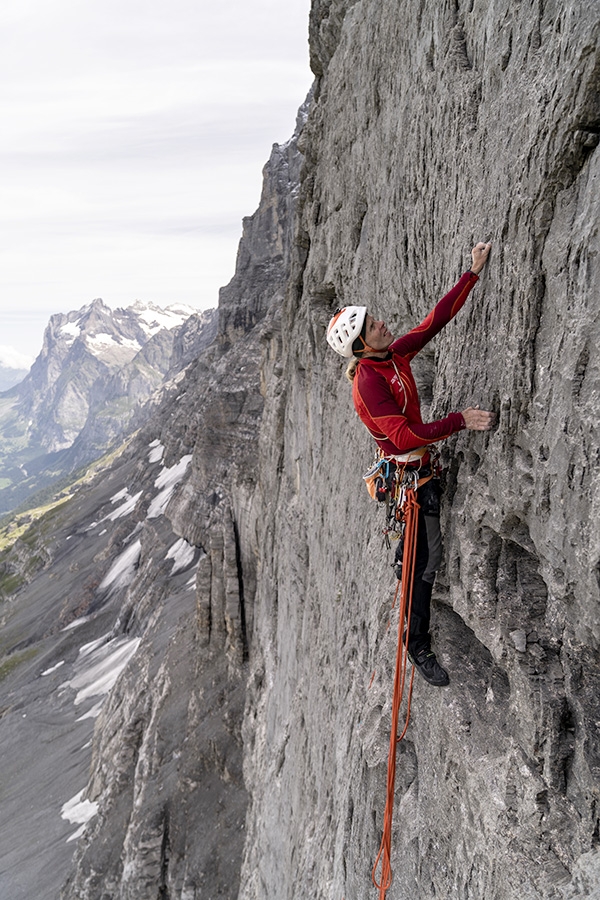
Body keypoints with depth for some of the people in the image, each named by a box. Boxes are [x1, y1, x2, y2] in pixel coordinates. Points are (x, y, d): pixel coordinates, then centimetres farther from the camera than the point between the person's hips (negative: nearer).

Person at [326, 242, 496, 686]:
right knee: (428, 554, -4)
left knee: (419, 538, 32)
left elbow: (437, 318, 6)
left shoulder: (395, 354, 0)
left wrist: (473, 273, 4)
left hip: (419, 463, 9)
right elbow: (405, 436, -33)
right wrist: (459, 421, -32)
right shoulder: (368, 382, -26)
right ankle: (419, 644, 9)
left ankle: (404, 566, 61)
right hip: (408, 473, -9)